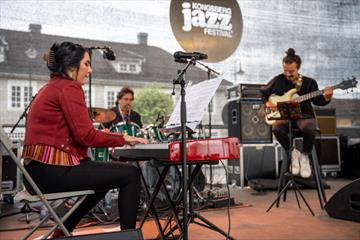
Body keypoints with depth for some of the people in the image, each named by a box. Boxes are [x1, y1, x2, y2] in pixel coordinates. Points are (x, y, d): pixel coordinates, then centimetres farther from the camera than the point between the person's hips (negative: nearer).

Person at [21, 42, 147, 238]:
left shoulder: (49, 88, 19)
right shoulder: (69, 88, -9)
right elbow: (86, 135, -17)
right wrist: (123, 139, -5)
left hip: (39, 169, 10)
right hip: (54, 170, -10)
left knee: (105, 176, 28)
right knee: (130, 174, -8)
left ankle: (62, 232, 31)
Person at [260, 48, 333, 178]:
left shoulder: (309, 82, 2)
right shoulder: (278, 80, 4)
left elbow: (317, 100, 1)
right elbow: (263, 92, 18)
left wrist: (326, 98, -20)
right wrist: (267, 104, 2)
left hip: (304, 116, -1)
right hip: (284, 116, 1)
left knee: (310, 129, -37)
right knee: (277, 129, -35)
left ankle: (304, 155, -6)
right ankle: (292, 153, -6)